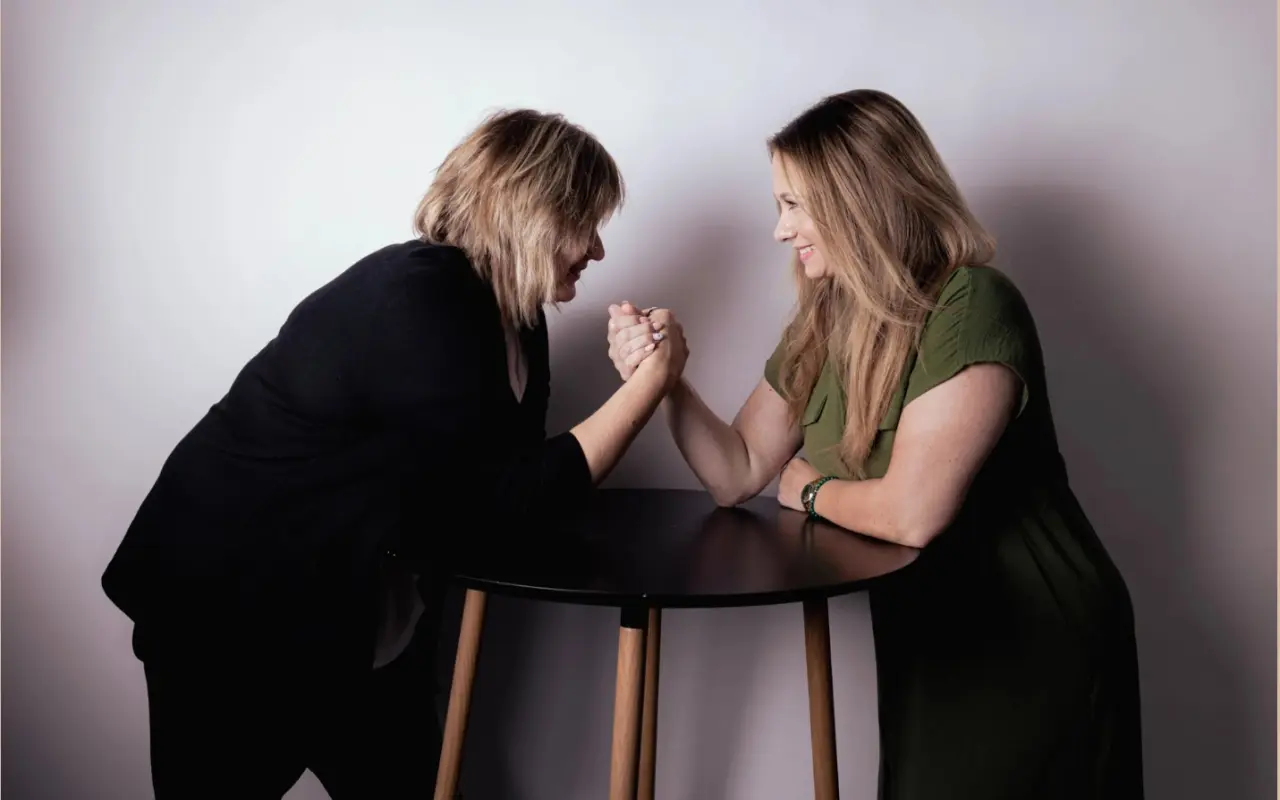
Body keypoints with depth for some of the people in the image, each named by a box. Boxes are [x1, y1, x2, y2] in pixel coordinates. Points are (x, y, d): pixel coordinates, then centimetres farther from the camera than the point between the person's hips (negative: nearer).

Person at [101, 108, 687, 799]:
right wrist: (650, 382, -21)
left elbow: (520, 468, 0)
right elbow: (510, 506, -26)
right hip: (230, 609, -8)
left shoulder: (513, 312, 0)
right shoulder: (416, 301, -27)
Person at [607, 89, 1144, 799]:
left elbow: (911, 513, -29)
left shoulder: (970, 306, -23)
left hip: (1033, 646, -6)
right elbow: (739, 475, 2)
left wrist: (810, 489, -9)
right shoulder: (823, 322, 0)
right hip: (924, 640, 7)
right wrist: (665, 380, -14)